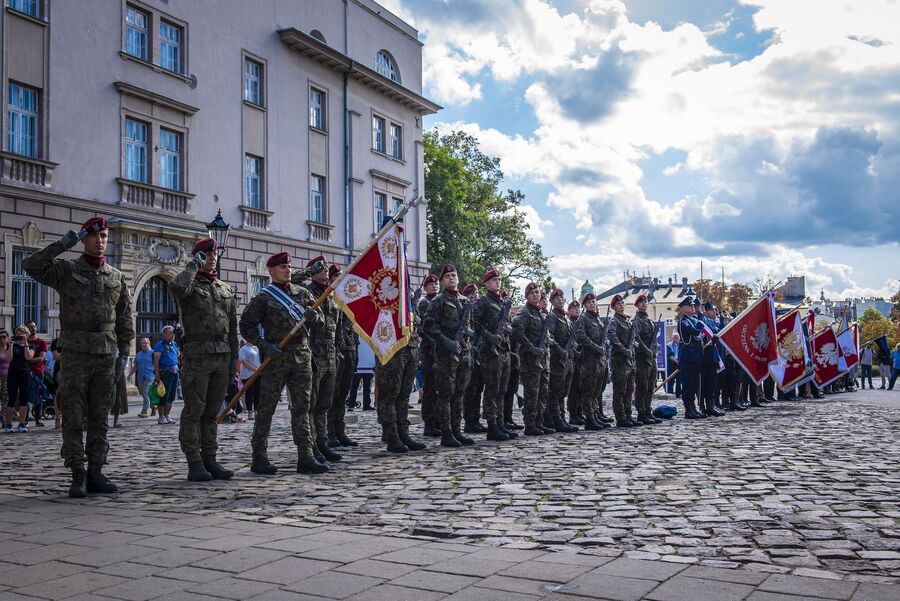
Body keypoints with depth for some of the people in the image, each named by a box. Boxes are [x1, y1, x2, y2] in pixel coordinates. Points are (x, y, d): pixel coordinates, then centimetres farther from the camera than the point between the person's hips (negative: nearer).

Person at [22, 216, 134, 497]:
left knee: (100, 419, 6)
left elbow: (125, 319, 13)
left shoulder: (116, 277, 12)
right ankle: (77, 477, 4)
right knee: (74, 419, -1)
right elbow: (31, 266, -14)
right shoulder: (66, 270, 3)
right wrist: (62, 244, -16)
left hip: (106, 357, 3)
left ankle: (95, 474, 12)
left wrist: (124, 353, 7)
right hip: (76, 354, -3)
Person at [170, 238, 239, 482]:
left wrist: (234, 359, 11)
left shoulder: (225, 289, 17)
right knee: (194, 412, -3)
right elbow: (176, 287, -26)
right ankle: (194, 464, 0)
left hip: (222, 357, 5)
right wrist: (195, 265, -12)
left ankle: (210, 460, 15)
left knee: (212, 413, 10)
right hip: (198, 356, -5)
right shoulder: (191, 284, 2)